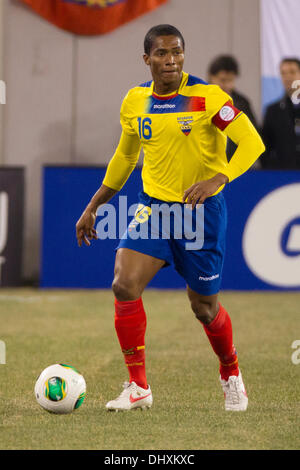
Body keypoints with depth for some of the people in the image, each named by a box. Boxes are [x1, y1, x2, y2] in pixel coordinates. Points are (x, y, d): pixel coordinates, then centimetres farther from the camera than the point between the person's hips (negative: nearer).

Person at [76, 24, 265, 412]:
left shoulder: (207, 97, -14)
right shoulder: (135, 101, 1)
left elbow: (251, 143, -21)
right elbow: (125, 156, 18)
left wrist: (216, 179, -36)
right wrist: (93, 207, 19)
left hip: (202, 209, -3)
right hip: (153, 206, 4)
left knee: (204, 307, 6)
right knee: (124, 285, -17)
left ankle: (231, 376, 36)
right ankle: (138, 387, -6)